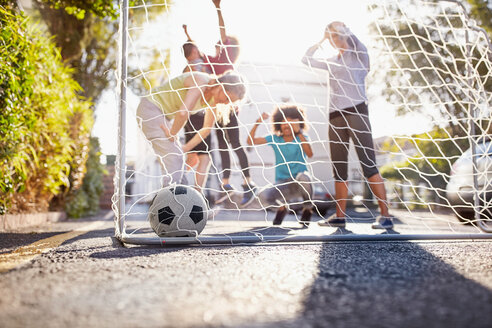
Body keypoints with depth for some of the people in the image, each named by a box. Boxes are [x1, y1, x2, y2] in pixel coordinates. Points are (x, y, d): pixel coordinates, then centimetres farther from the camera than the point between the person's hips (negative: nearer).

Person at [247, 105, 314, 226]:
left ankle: (308, 208, -7)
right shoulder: (275, 139, 6)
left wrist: (298, 132, -23)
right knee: (263, 197, -30)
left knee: (303, 176, -39)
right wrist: (257, 123, -15)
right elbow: (251, 141, -3)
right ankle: (283, 205, 9)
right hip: (282, 184, 1)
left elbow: (309, 154, -20)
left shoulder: (301, 138, 1)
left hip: (300, 184, -1)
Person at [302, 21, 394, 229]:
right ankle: (340, 216, 9)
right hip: (336, 116, 6)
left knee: (368, 165, -13)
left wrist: (337, 27, 3)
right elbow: (306, 59, 28)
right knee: (339, 169, 4)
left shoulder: (358, 54, 7)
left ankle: (385, 215, -12)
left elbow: (350, 37, -14)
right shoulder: (333, 62, 23)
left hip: (356, 111, -6)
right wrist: (321, 40, 23)